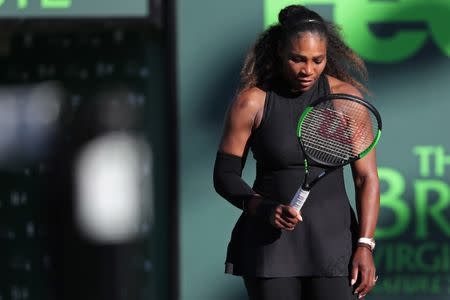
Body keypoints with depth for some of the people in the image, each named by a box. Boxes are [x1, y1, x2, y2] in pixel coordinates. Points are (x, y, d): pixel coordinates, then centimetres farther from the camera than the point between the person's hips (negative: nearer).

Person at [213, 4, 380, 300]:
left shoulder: (346, 97, -1)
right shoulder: (252, 101, -3)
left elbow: (367, 177, -1)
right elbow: (225, 175, 1)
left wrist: (365, 245, -11)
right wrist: (267, 210, -17)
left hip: (332, 239, 0)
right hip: (270, 240, 0)